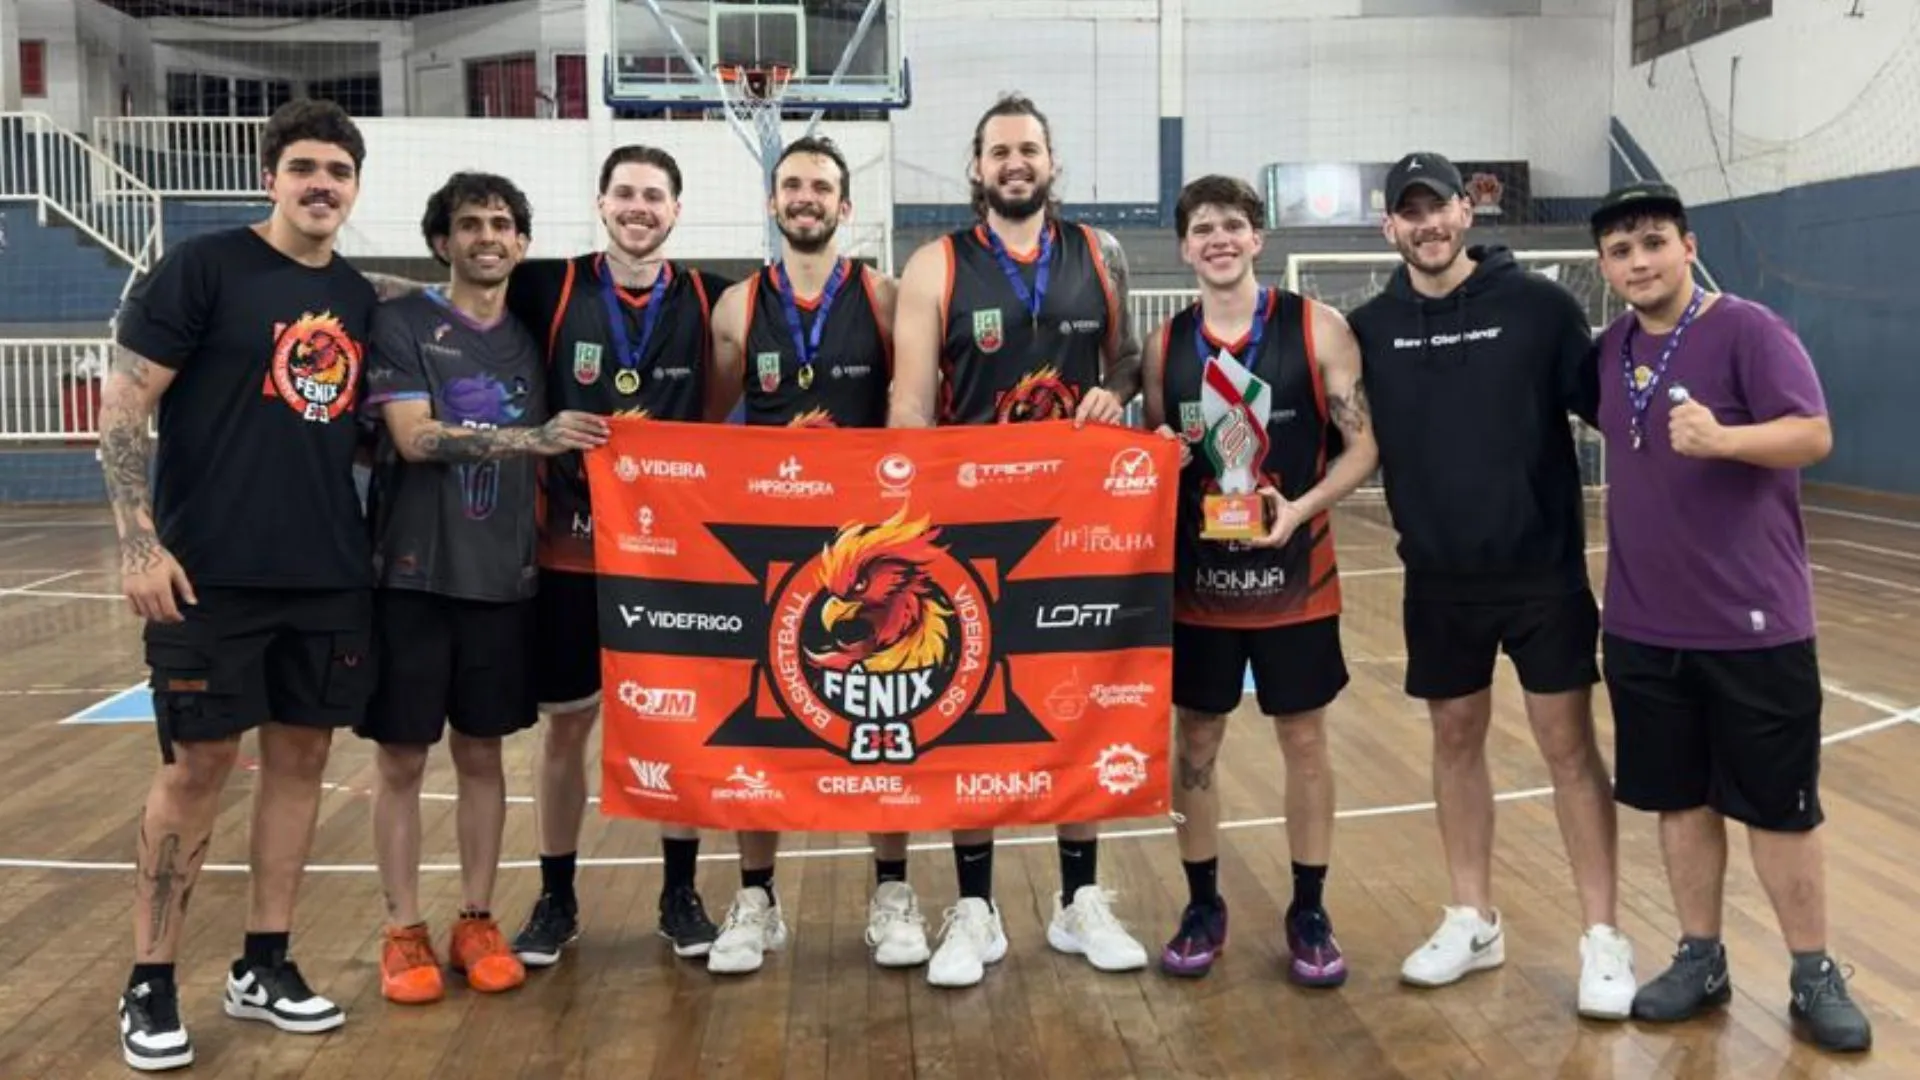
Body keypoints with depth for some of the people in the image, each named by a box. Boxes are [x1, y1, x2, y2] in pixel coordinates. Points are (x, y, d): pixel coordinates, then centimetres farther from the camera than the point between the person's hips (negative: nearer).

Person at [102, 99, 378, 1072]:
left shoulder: (359, 298, 11)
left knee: (301, 757, 9)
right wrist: (139, 542, -16)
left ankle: (264, 967, 22)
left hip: (330, 576, 6)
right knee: (197, 766, 0)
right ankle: (149, 987, 14)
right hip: (209, 574, -5)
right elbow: (123, 407, -9)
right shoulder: (202, 267, -6)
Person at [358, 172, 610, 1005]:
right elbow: (414, 437, -16)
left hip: (502, 577, 4)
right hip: (413, 573, -4)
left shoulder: (529, 338, 11)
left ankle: (477, 921, 21)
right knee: (402, 756, 3)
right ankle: (403, 930, 15)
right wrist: (534, 438, -22)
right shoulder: (401, 324, -4)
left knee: (482, 751, 11)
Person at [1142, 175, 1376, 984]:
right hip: (1197, 577, 2)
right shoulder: (1165, 345, 4)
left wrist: (1301, 508, -21)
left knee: (1304, 741, 8)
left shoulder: (1317, 329, -5)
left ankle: (1309, 914, 23)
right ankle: (1203, 907, 26)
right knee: (1194, 741, 9)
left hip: (1295, 577, -2)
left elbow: (1362, 446, -6)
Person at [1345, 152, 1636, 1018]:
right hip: (1439, 578, 3)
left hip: (1543, 569, -3)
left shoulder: (1536, 305, -7)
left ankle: (1602, 937, 13)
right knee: (1456, 742, 12)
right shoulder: (1370, 328, 1)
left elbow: (1606, 404, -6)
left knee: (1568, 745, 2)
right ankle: (1473, 921, 27)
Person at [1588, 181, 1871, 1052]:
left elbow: (1813, 434, -18)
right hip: (1642, 627, 5)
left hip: (1753, 624, -5)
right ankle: (1701, 960, 26)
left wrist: (1721, 438, -34)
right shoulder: (1610, 350, 7)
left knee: (1779, 807, 5)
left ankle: (1814, 976, 20)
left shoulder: (1748, 330, -10)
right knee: (1679, 799, 12)